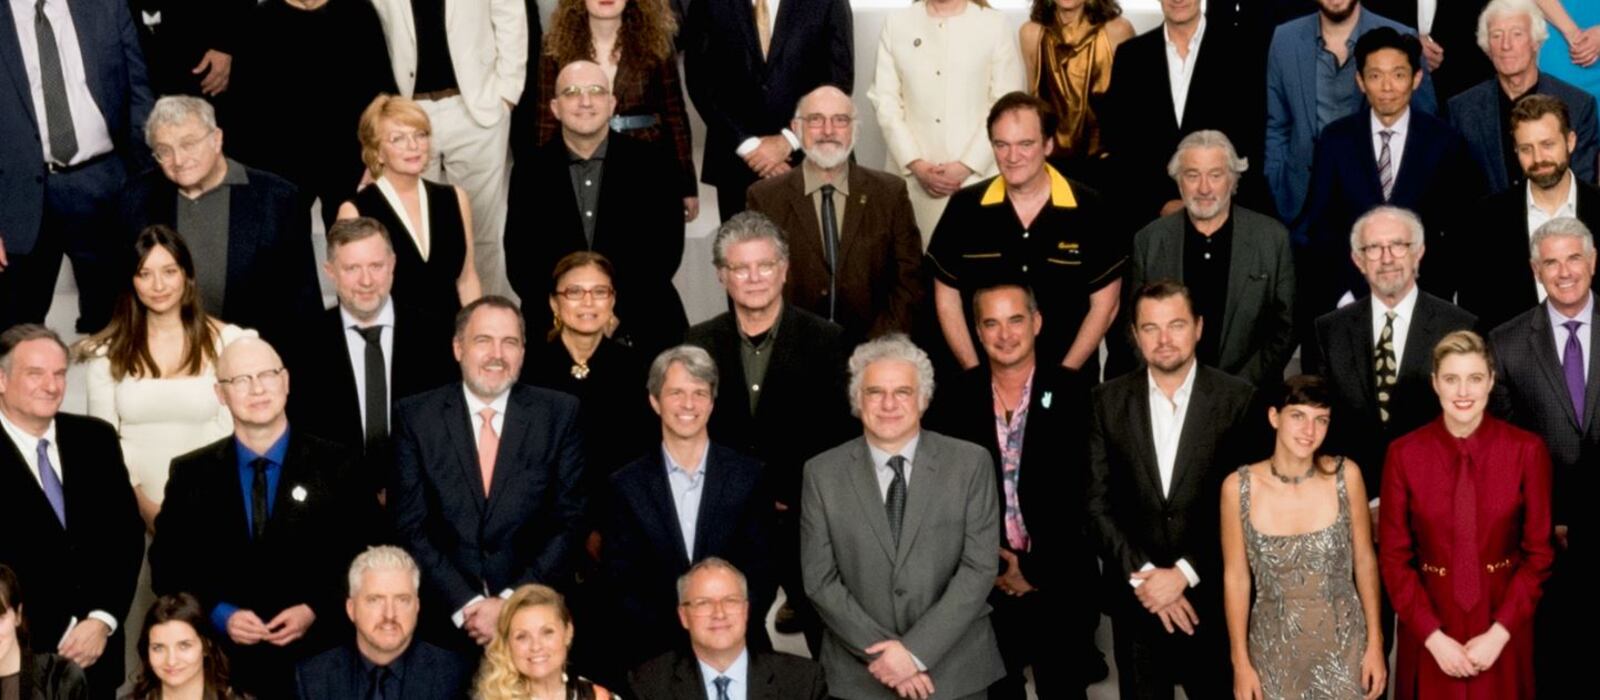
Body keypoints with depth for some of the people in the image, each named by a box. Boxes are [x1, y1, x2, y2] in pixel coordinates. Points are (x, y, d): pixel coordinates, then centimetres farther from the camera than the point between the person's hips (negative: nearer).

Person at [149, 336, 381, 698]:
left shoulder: (336, 466, 0)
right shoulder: (191, 474, 5)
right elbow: (168, 566, 5)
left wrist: (315, 610, -12)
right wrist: (219, 614, -10)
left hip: (316, 661, -1)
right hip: (224, 662, 1)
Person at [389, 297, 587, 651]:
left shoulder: (559, 414, 1)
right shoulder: (415, 416, 1)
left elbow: (569, 521, -2)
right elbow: (410, 528, -3)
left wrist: (513, 603, -11)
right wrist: (466, 605, -12)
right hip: (443, 620, 0)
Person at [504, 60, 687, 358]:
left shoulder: (651, 161, 6)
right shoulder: (531, 174, 9)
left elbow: (666, 247, 1)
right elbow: (520, 260, 6)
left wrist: (617, 312, -9)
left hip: (641, 329, -1)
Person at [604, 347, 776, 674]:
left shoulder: (749, 476, 3)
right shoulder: (626, 486, 3)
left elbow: (763, 572, 3)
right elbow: (620, 584, 1)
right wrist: (677, 635, -11)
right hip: (654, 654, 0)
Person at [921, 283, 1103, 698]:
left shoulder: (1074, 394, -5)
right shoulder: (953, 399, 1)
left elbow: (1085, 496, -6)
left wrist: (1038, 569, -8)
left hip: (1061, 588, -1)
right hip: (983, 589, 1)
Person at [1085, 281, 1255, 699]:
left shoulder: (1238, 399, -4)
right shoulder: (1108, 402, 2)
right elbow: (1097, 504, 0)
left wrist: (1185, 572, -13)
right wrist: (1142, 575, -10)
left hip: (1215, 599, -1)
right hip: (1135, 598, 2)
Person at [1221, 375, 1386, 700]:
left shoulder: (1346, 476, -10)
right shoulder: (1238, 487, -12)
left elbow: (1364, 561, -1)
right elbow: (1236, 579, -5)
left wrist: (1375, 643, 0)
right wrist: (1241, 662, -2)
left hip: (1344, 647, 0)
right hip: (1275, 651, 0)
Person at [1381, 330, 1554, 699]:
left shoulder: (1528, 450, -8)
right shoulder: (1404, 454, -7)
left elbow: (1539, 552, -4)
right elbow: (1394, 556, -3)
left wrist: (1499, 632, -11)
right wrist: (1433, 636, -11)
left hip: (1502, 623, 0)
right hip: (1428, 627, 0)